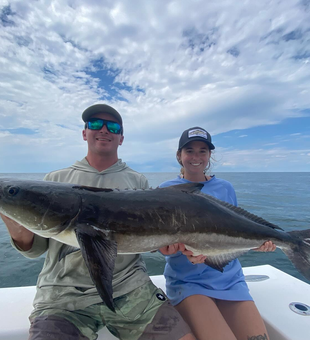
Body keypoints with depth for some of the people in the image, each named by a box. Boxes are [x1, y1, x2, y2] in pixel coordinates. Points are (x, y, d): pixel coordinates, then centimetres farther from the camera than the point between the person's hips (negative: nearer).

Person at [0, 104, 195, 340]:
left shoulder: (138, 182, 7)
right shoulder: (55, 180, 7)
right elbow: (36, 248, 6)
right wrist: (19, 232, -14)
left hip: (129, 287, 1)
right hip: (64, 293, 0)